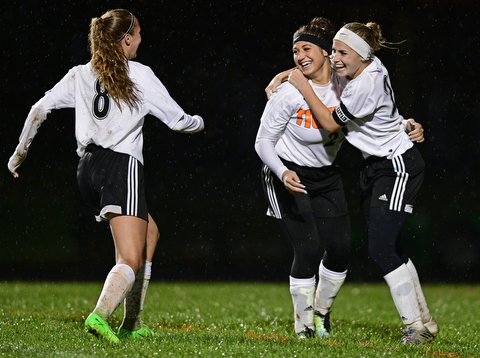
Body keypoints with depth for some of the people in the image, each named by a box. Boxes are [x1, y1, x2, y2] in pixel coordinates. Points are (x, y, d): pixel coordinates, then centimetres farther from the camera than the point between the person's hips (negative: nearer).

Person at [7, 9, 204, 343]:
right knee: (131, 261, -11)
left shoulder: (79, 76, 14)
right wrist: (199, 122, 25)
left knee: (149, 233, 25)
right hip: (122, 166, -7)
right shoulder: (140, 75, 0)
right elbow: (178, 121, 2)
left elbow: (39, 109, 8)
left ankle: (132, 322, 20)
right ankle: (100, 315, -40)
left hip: (88, 168, 7)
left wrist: (20, 153, 18)